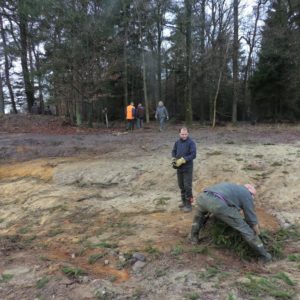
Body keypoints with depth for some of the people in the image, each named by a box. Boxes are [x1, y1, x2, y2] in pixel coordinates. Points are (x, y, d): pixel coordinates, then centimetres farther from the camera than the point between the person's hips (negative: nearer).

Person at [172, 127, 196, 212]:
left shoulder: (191, 143, -12)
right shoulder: (177, 142, 4)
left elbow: (193, 155, -18)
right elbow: (173, 151, 13)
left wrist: (182, 160, -24)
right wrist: (173, 159, -8)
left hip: (188, 168, -6)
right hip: (179, 168, 6)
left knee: (187, 186, -2)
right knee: (181, 185, 16)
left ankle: (188, 204, 9)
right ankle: (184, 201, 32)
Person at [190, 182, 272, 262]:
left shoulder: (233, 187, 40)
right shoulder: (247, 195, 22)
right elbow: (252, 220, 25)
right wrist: (257, 234, 42)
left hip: (203, 197, 6)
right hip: (219, 204, -6)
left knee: (200, 213, 42)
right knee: (245, 229, 13)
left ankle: (194, 238, 47)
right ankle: (263, 255, 25)